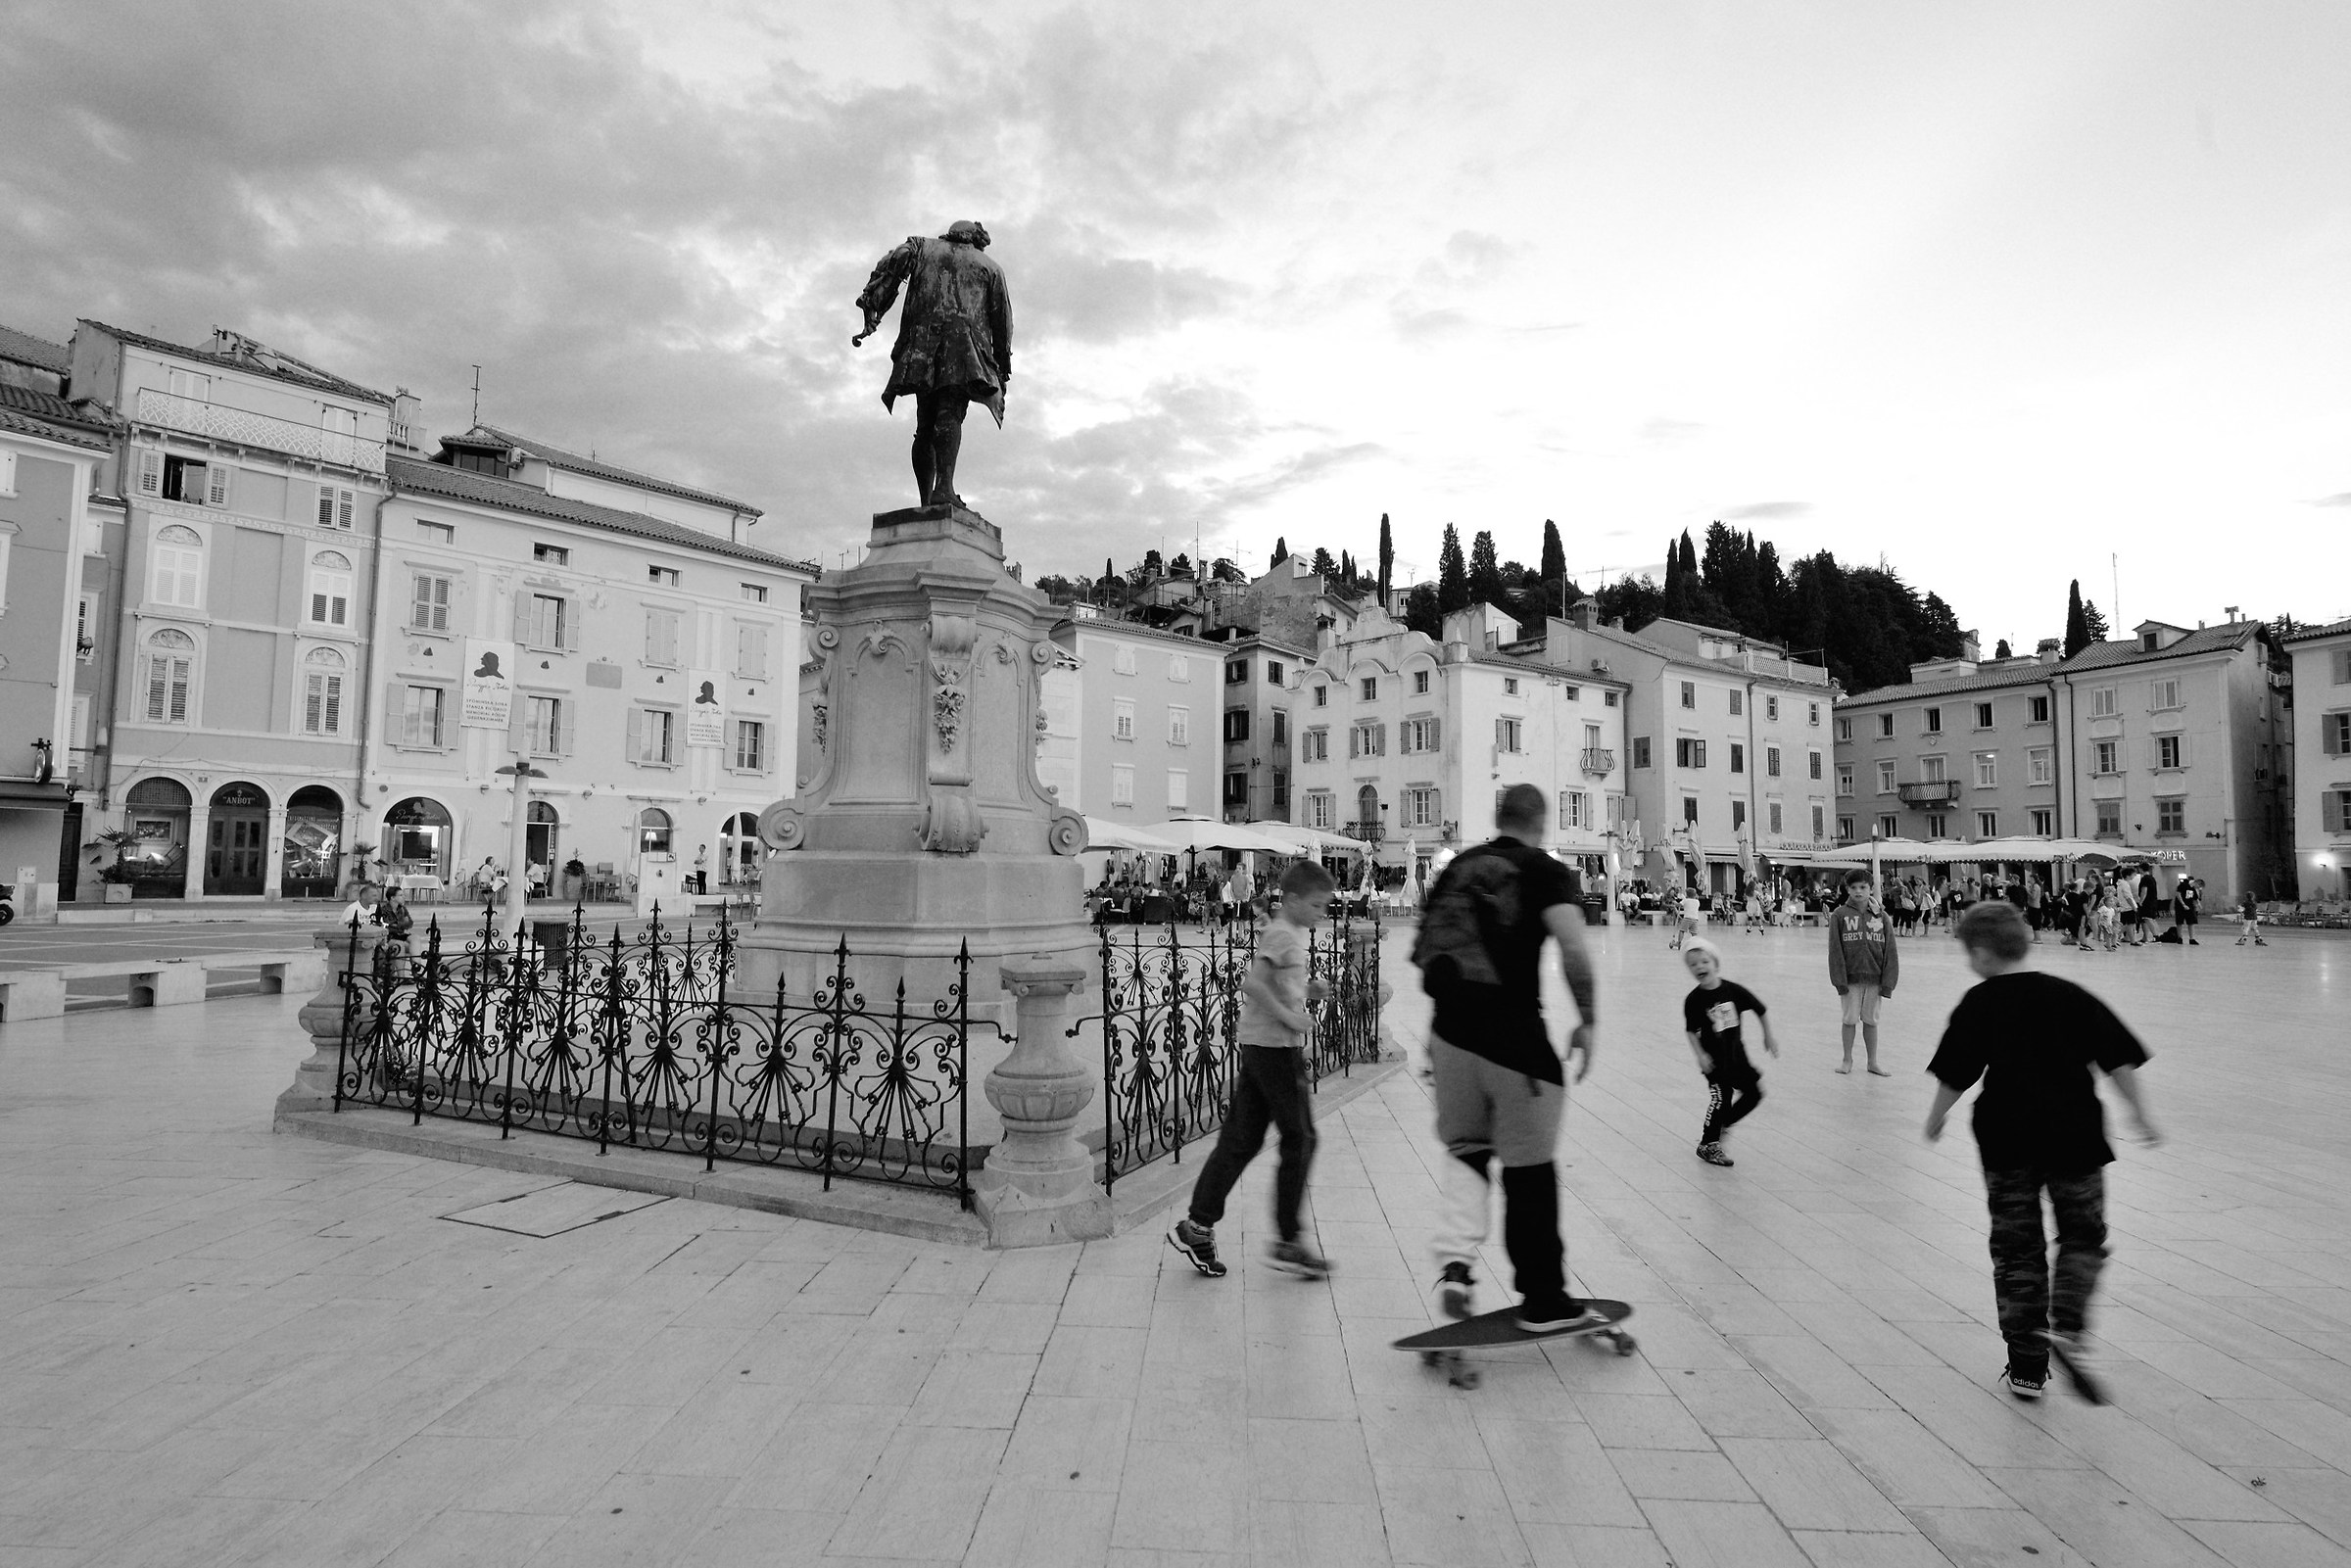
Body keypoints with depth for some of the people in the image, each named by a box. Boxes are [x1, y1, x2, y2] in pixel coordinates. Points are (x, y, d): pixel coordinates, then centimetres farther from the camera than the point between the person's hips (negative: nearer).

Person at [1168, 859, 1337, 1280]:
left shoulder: (1294, 934, 18)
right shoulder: (1282, 934, -13)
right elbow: (1252, 983, -24)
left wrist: (1307, 990, 11)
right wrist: (1289, 1016, -21)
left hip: (1259, 1045, 10)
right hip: (1275, 1046, -10)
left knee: (1241, 1139, 10)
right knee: (1299, 1139, -1)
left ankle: (1197, 1226, 13)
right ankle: (1289, 1242, 8)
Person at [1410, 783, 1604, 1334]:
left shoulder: (1457, 866, 13)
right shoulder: (1546, 872, -1)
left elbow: (1422, 952, 13)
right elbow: (1573, 949, -17)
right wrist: (1586, 1019, -6)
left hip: (1450, 1029, 4)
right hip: (1515, 1034, -4)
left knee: (1464, 1147, 21)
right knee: (1530, 1166, 8)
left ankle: (1454, 1260, 2)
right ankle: (1542, 1300, 20)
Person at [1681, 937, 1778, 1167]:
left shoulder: (1733, 990, -9)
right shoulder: (1694, 1000, -14)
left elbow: (1761, 1010, 3)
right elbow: (1691, 1030, -6)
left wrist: (1768, 1037, 5)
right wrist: (1700, 1055, -16)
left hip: (1737, 1054, 4)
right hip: (1714, 1058, -4)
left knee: (1754, 1092, 10)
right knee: (1720, 1097, -12)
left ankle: (1723, 1123, 31)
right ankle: (1707, 1145, 1)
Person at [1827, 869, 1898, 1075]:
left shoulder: (1881, 916, 1)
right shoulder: (1840, 915, -5)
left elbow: (1889, 951, 1)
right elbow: (1835, 950, -7)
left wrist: (1887, 981, -4)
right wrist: (1840, 980, -11)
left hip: (1874, 979, 2)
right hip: (1850, 978, -2)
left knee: (1871, 1020, 11)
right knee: (1850, 1019, 7)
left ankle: (1873, 1062, 22)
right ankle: (1848, 1060, 21)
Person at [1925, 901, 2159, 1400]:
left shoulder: (1979, 1003, -5)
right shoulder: (2072, 996, 2)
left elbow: (1954, 1076, -6)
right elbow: (2119, 1061, 1)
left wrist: (1936, 1118, 9)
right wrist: (2138, 1113, 14)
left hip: (2007, 1140, -1)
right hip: (2075, 1135, 2)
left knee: (2016, 1249, 9)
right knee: (2083, 1236, 17)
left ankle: (2027, 1367, 12)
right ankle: (2067, 1323, -8)